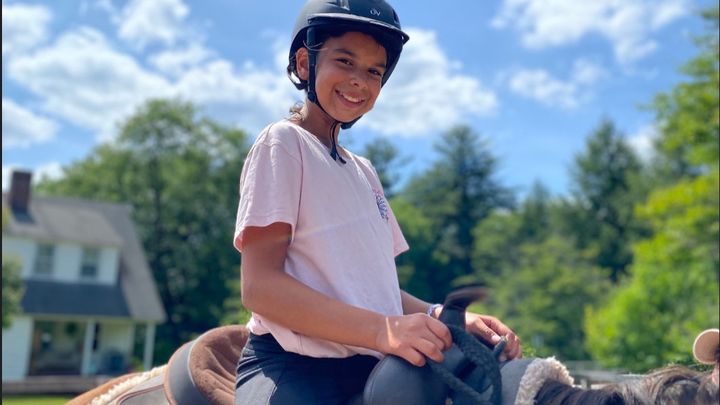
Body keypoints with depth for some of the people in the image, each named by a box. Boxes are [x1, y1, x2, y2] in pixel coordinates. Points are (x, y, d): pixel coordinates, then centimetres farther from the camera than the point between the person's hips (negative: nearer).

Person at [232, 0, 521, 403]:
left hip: (371, 370, 8)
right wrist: (382, 329, -23)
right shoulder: (284, 143, -2)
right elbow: (259, 286, -13)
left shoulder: (363, 170, 22)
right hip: (295, 370, -8)